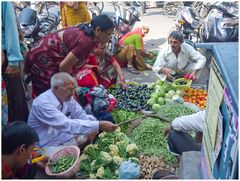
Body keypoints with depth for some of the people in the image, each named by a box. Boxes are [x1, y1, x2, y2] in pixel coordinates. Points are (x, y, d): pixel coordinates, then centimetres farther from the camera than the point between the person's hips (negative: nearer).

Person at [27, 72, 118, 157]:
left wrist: (93, 128, -21)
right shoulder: (42, 103, -27)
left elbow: (81, 115, 1)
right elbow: (67, 125, -36)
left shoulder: (67, 97, -4)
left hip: (66, 137, 7)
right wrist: (99, 125, -39)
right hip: (49, 145, -7)